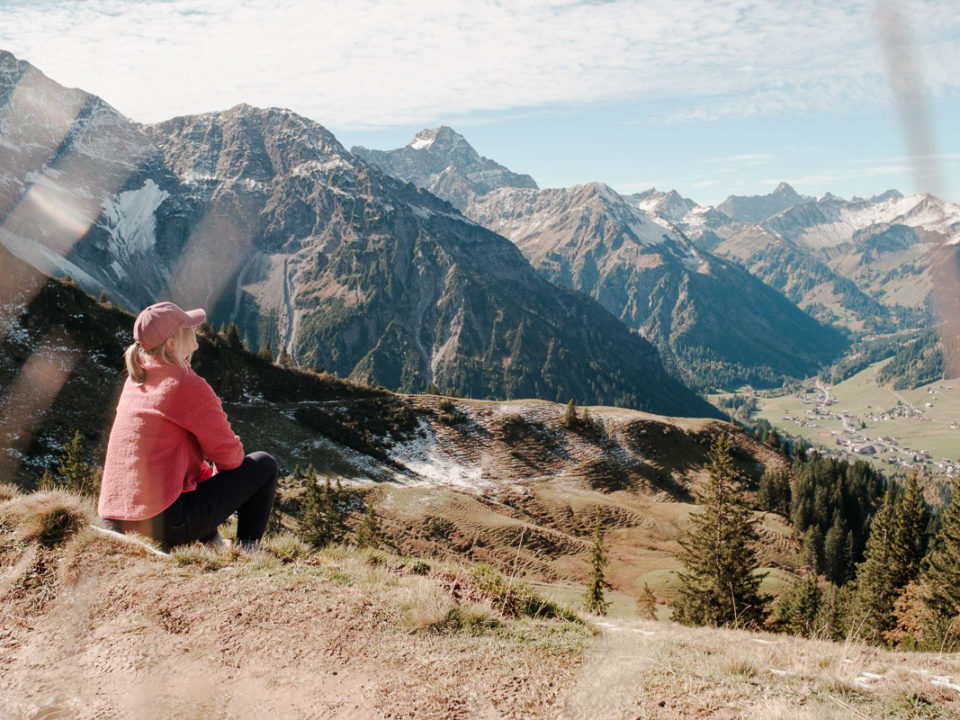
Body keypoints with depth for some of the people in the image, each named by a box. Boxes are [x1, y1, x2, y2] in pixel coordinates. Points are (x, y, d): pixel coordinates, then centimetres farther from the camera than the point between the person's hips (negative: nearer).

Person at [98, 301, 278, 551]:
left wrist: (208, 475, 21)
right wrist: (220, 475, 17)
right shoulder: (188, 385, -13)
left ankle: (210, 542, 26)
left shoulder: (134, 382, 11)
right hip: (164, 525, -8)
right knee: (264, 464, 5)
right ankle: (247, 550, 11)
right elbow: (228, 453, -4)